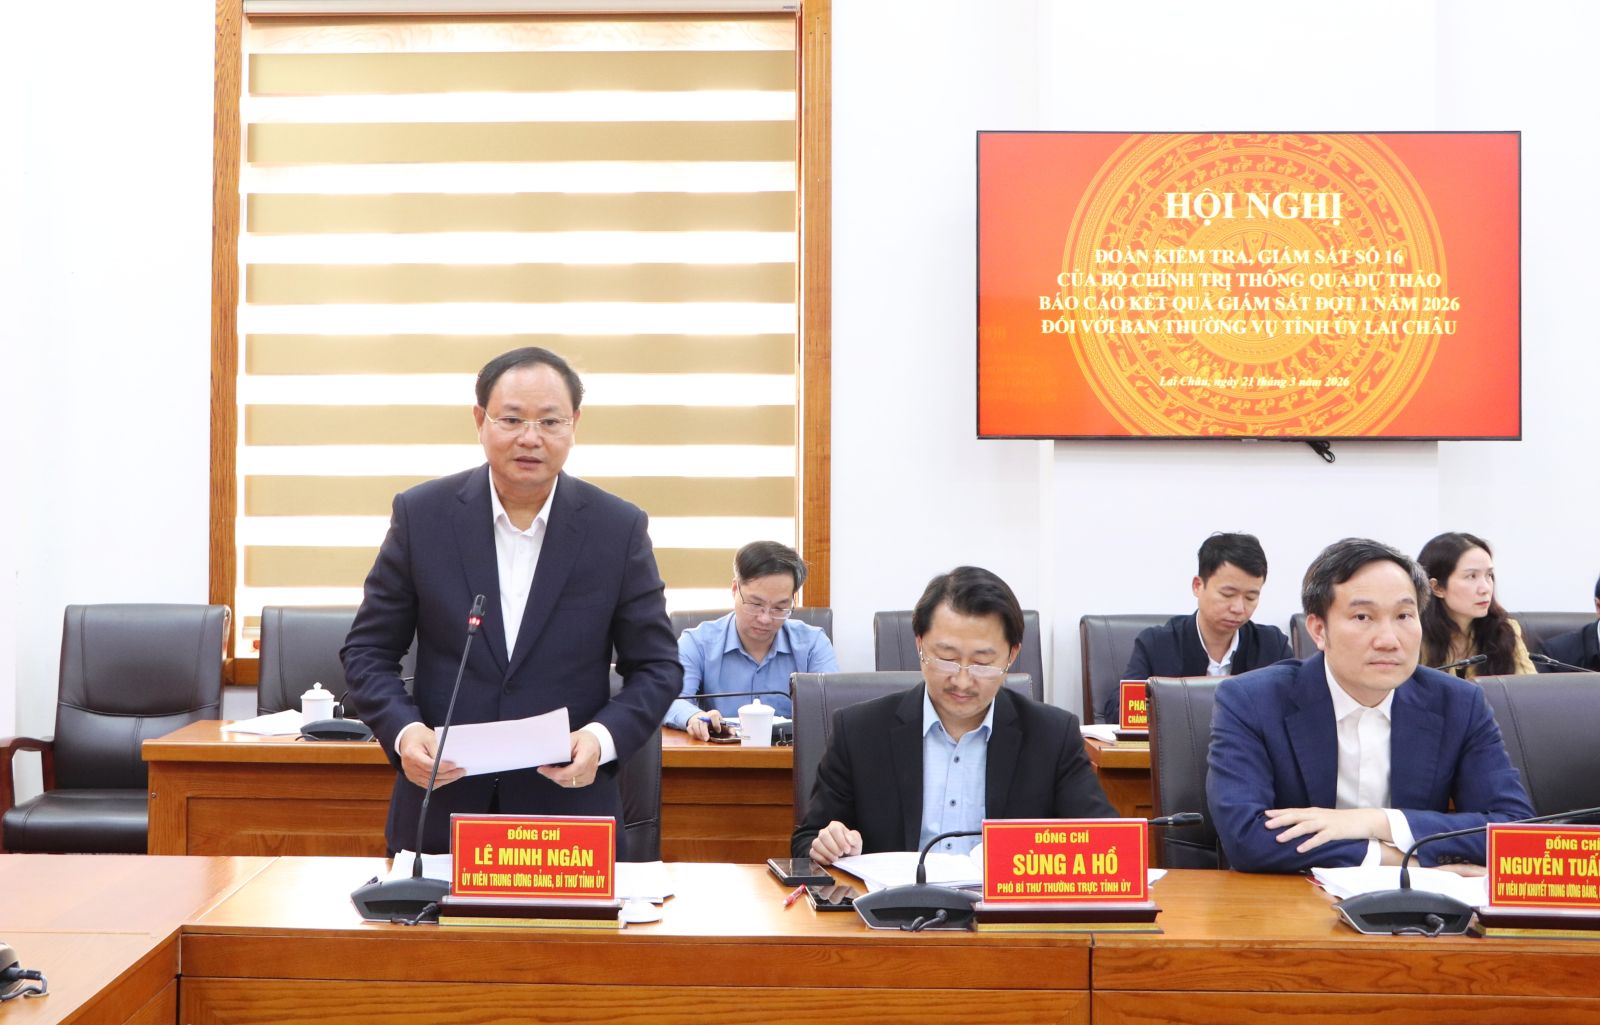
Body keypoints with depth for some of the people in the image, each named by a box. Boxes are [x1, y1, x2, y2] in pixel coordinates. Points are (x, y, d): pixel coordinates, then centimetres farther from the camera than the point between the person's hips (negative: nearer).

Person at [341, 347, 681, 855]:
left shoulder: (619, 528, -5)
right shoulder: (422, 514, -3)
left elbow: (657, 667, 0)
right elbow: (367, 651, 3)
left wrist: (603, 737, -18)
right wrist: (402, 730, -15)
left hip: (570, 810, 0)